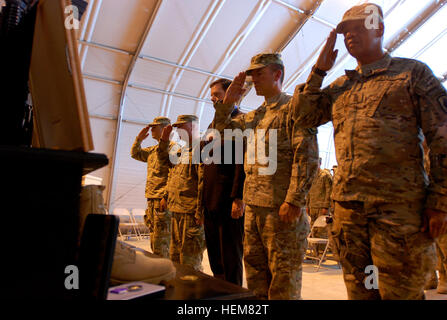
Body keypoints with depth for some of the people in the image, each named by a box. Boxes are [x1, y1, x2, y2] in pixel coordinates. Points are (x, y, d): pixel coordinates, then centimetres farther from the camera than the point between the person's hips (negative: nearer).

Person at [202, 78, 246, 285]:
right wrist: (204, 198, 17)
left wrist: (238, 199, -21)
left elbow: (242, 163, -16)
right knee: (215, 255, 17)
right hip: (211, 201, 9)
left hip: (229, 202, -9)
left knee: (231, 258, 3)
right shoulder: (213, 124, 20)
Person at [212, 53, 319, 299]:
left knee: (283, 275, 1)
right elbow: (221, 131, 25)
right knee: (255, 272, 16)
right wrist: (228, 102, 11)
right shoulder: (253, 116, 19)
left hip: (282, 207, -8)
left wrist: (294, 201, -21)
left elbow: (307, 157, -13)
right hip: (253, 205, 8)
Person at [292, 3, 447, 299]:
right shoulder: (340, 86, 19)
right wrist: (320, 69, 10)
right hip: (348, 206, 5)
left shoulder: (413, 72, 5)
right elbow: (303, 115, 13)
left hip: (399, 207, -4)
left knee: (401, 291, 6)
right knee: (359, 290, 14)